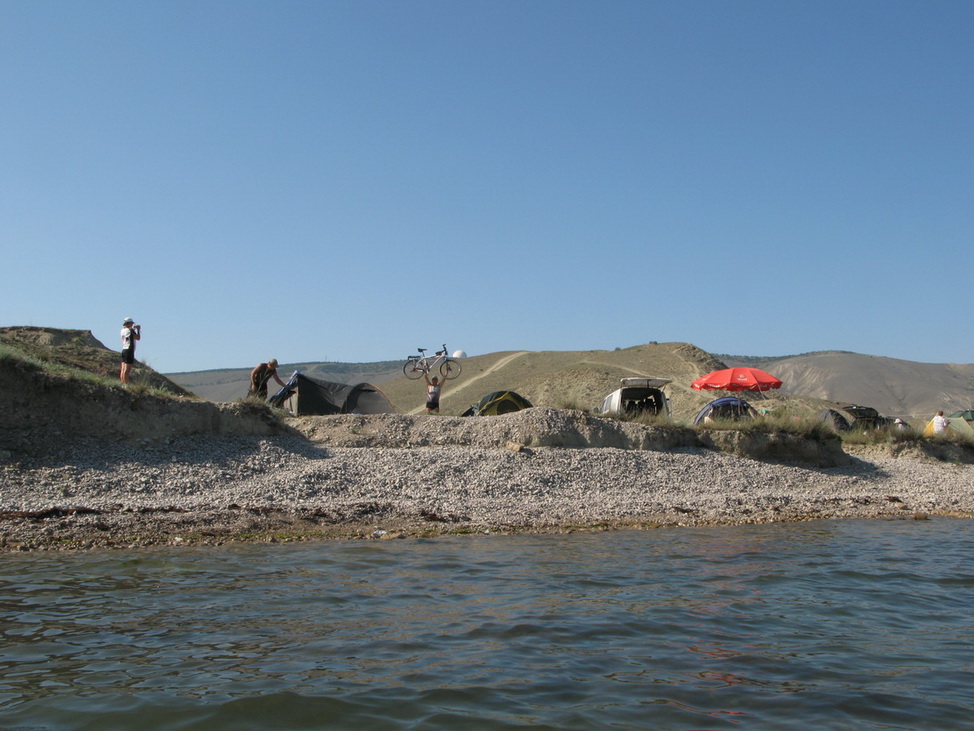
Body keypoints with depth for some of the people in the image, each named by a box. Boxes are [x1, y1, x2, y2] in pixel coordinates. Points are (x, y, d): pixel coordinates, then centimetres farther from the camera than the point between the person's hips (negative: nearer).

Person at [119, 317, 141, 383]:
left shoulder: (123, 330, 12)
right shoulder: (130, 330, -12)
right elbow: (138, 338, -11)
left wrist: (134, 328, 21)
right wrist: (138, 329, 2)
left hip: (124, 350, 9)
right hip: (129, 351, -9)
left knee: (123, 369, 8)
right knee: (127, 370, -10)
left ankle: (122, 383, 10)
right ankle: (126, 384, -13)